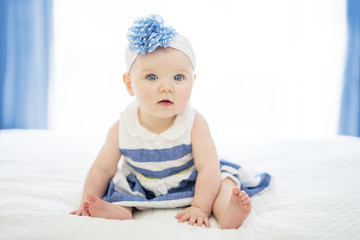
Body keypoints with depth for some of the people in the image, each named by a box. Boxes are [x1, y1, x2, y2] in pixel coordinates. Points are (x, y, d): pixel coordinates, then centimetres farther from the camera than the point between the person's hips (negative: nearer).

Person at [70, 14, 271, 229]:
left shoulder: (194, 124, -24)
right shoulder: (121, 130, -19)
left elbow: (208, 168, -25)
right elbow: (102, 169, -8)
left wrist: (200, 208, -32)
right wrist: (87, 205, -13)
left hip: (190, 184, -1)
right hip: (140, 188, 2)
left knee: (223, 180, -18)